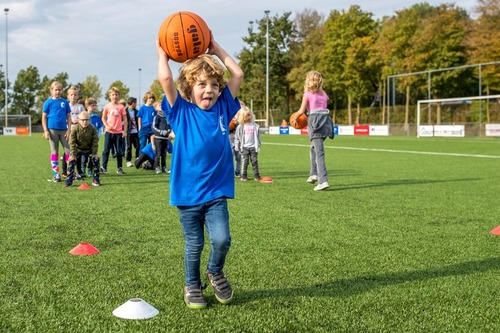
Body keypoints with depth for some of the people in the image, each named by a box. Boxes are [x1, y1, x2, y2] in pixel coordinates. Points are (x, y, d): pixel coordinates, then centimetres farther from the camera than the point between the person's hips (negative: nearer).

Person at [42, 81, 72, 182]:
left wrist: (69, 129, 1)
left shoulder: (65, 102, 7)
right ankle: (56, 174, 6)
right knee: (54, 152, 3)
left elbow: (68, 116, 9)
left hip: (63, 130, 2)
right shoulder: (48, 102, 1)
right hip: (52, 130, -2)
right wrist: (45, 131, -6)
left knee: (68, 150, 3)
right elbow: (44, 117, 1)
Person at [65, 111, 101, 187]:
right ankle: (69, 181, -8)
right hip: (78, 149, -1)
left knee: (96, 159, -16)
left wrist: (94, 153, -15)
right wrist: (73, 154, -20)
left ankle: (96, 180, -3)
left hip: (89, 149, 1)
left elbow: (95, 142, -9)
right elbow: (72, 143, -16)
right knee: (71, 160, -18)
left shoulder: (92, 129, -14)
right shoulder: (75, 129, -18)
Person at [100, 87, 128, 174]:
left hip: (118, 132, 0)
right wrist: (107, 126, -8)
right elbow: (103, 118, 9)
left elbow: (125, 119, 2)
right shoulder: (107, 106, 2)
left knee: (119, 151, 5)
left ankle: (119, 168, 13)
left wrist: (125, 131, -2)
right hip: (109, 132, 1)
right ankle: (104, 167, 6)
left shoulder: (121, 107, 0)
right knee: (106, 150, 1)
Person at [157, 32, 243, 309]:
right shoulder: (181, 111, -3)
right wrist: (162, 53, 0)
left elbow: (237, 75, 4)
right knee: (194, 244, 9)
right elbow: (165, 78, -14)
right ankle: (192, 285, 30)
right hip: (187, 192, -2)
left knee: (221, 239, -8)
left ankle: (215, 272, 21)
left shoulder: (222, 108, 4)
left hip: (216, 191, 2)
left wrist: (216, 49, 10)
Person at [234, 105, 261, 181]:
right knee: (244, 161, -2)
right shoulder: (240, 127, 0)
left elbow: (258, 136, 9)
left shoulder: (255, 126, 3)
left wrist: (258, 145, 8)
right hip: (244, 147, -1)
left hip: (253, 147, 1)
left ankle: (256, 175, 10)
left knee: (254, 161, 4)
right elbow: (237, 137, 6)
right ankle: (243, 176, 4)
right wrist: (236, 146, 1)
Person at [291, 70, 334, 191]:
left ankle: (323, 181, -20)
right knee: (313, 148, 25)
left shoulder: (308, 94, 1)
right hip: (325, 120, 6)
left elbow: (301, 111, -1)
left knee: (319, 152, -12)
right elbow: (323, 108, 13)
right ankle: (314, 174, 26)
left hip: (315, 121, -6)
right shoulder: (323, 94, 15)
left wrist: (294, 119, 17)